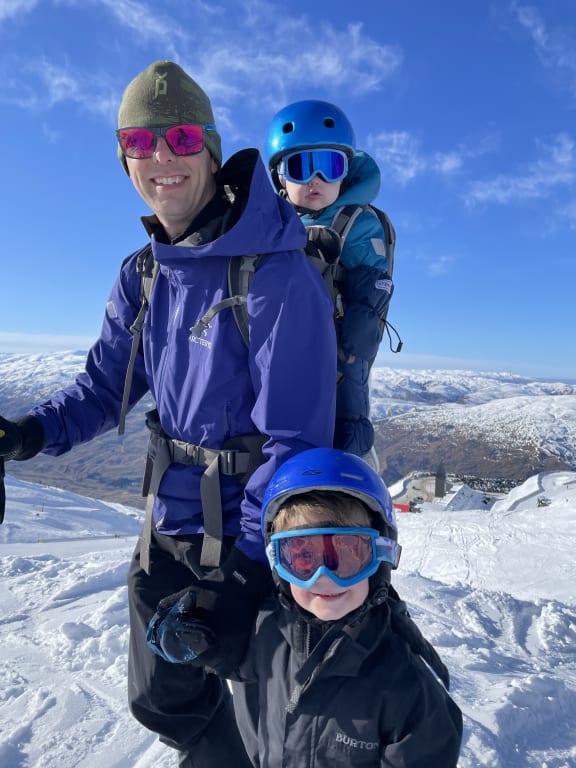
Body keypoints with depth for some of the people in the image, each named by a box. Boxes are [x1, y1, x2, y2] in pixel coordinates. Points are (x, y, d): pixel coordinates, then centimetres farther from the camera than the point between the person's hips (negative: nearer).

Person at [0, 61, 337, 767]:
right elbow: (105, 384, 7)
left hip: (243, 533, -6)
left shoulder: (278, 275, -21)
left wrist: (246, 565, -18)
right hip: (167, 524, 7)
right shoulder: (142, 276, 3)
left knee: (183, 705, 11)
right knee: (157, 700, 21)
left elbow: (293, 438, -21)